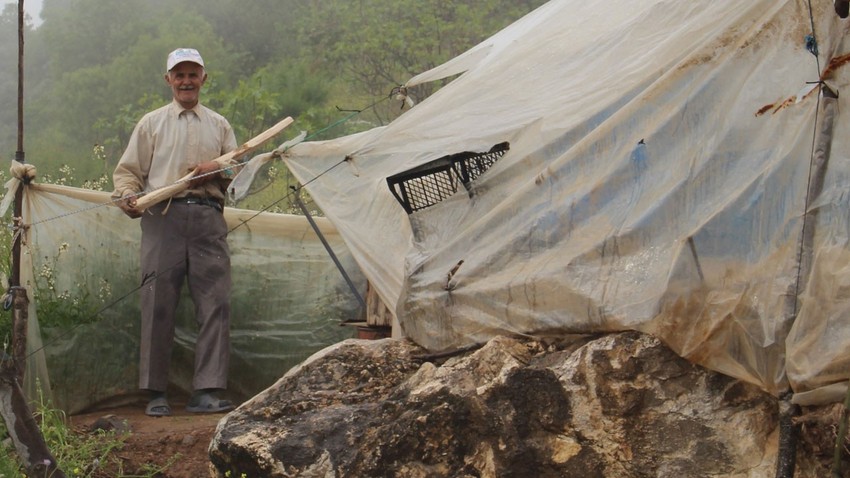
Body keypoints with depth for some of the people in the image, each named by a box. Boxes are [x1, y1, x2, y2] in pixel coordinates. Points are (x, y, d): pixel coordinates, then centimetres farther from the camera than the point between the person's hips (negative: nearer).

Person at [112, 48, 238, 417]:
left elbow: (239, 170, 18)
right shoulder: (152, 123, 16)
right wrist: (128, 197, -9)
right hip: (163, 217, -1)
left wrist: (218, 169, -4)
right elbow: (128, 170, 12)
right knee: (158, 305, -4)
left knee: (215, 304, -7)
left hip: (208, 219, 1)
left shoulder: (219, 125, 21)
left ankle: (207, 391, -5)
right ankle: (155, 393, 3)